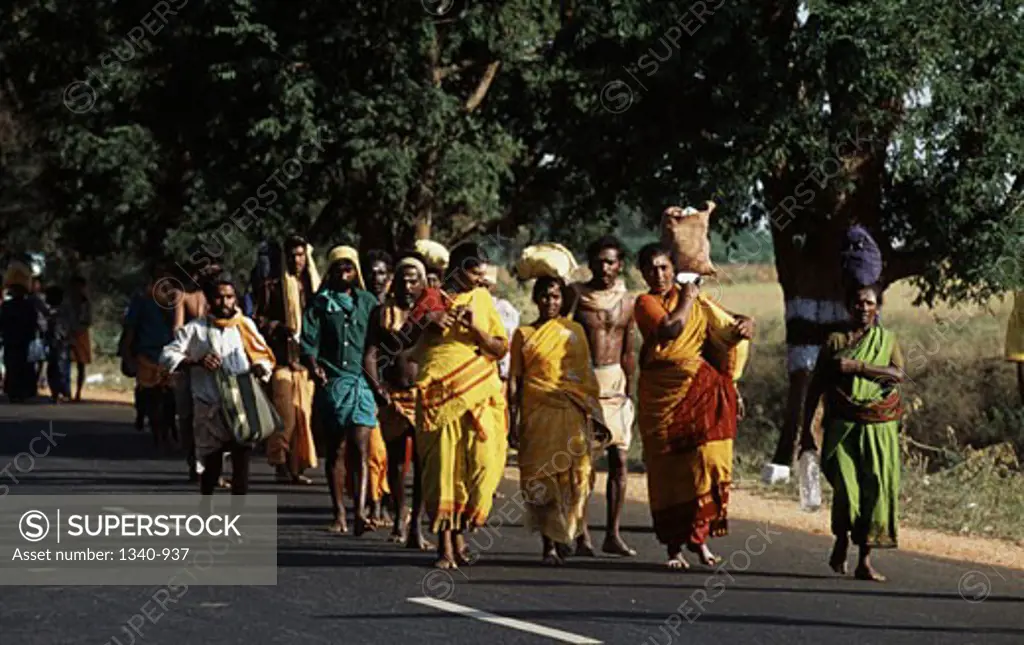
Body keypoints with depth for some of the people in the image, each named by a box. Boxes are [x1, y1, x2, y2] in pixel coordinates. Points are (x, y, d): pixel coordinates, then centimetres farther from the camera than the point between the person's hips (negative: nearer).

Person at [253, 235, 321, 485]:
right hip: (282, 358, -4)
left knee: (304, 415, 0)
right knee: (286, 414, -12)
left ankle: (298, 466, 4)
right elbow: (260, 320, 3)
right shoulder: (271, 286, 4)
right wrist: (279, 328, -14)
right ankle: (281, 464, -7)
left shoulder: (313, 284, 16)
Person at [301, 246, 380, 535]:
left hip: (362, 381, 0)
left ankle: (360, 512, -22)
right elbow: (308, 343, 2)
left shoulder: (368, 302, 12)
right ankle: (339, 514, 10)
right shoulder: (320, 303, 8)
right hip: (332, 381, 0)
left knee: (360, 447, -12)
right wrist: (314, 367, -17)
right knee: (336, 450, 5)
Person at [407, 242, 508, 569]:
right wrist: (427, 320, -10)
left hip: (479, 397, 2)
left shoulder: (482, 300, 14)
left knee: (481, 462, -6)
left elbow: (501, 348, 9)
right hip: (441, 395, -2)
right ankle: (445, 545, -5)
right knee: (443, 463, -7)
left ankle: (459, 533, 13)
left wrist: (476, 329, -7)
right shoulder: (432, 299, 8)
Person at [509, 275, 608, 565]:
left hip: (572, 413, 1)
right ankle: (548, 544, -4)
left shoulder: (574, 331, 12)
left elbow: (586, 374, 14)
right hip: (538, 413, -1)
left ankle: (566, 531, 6)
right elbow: (515, 379, 9)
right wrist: (514, 418, 1)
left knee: (573, 474, -8)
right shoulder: (524, 334, 10)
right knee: (542, 476, -6)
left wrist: (591, 414, 8)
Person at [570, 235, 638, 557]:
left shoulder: (626, 302, 8)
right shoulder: (576, 295, -2)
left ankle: (613, 534, 6)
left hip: (614, 382, 3)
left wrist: (628, 392, 13)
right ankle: (581, 534, 1)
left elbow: (629, 351, 15)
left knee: (620, 458, -1)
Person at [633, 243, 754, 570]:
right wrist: (686, 301, -3)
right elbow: (670, 328, -16)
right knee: (667, 467, -1)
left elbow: (728, 328, 10)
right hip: (662, 393, -2)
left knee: (705, 461, -5)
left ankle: (699, 537, 4)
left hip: (701, 389, 2)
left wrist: (744, 326, -12)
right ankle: (674, 546, 4)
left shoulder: (697, 300, 11)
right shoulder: (645, 303, 2)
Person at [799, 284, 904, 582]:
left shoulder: (887, 340, 11)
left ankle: (865, 560, 1)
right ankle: (841, 541, 12)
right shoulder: (835, 341, 9)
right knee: (846, 488, -15)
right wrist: (806, 428, 7)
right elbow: (816, 386, 10)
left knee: (875, 489, -5)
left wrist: (857, 366, -16)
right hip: (843, 426, -1)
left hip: (878, 428, 1)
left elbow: (898, 374, -8)